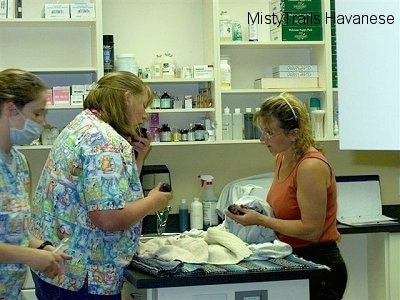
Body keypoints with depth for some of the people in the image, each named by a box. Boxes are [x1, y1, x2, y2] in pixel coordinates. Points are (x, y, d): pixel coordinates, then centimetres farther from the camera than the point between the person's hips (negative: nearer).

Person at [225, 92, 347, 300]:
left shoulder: (311, 166, -19)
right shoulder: (282, 158, 7)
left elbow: (311, 230, -20)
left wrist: (260, 220, -19)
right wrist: (255, 210, 2)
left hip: (319, 267, -8)